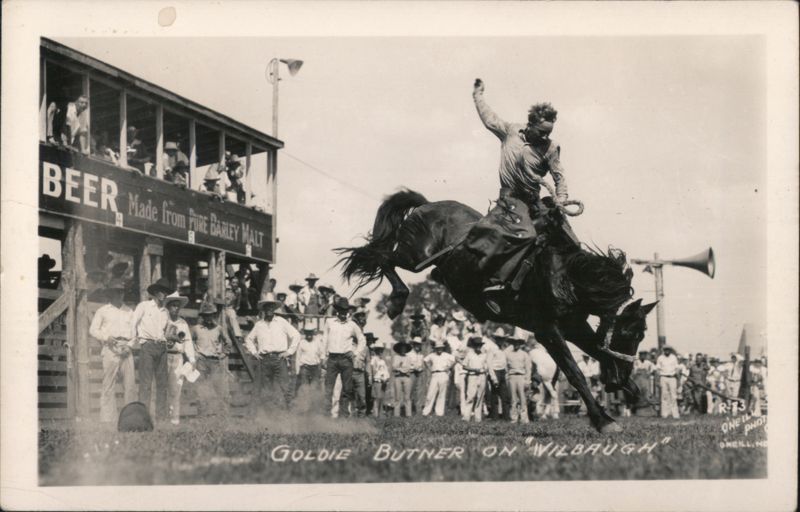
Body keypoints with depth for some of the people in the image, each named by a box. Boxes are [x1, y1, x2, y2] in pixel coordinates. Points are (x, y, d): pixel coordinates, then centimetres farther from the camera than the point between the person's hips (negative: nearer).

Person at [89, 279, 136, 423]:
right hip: (110, 348, -3)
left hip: (126, 350, 3)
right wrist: (106, 337, -9)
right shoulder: (102, 311, 12)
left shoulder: (129, 312, 21)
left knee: (130, 384, -4)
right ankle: (107, 418, -6)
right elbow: (93, 330, 7)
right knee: (109, 385, -7)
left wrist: (129, 345, 0)